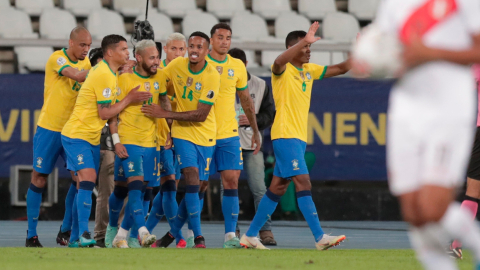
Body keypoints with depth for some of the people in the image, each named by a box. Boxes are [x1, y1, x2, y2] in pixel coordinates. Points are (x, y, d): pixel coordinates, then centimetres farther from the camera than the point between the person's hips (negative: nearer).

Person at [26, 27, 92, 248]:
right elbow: (76, 75, -28)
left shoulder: (86, 63, 8)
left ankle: (65, 231, 9)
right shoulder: (57, 59, -12)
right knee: (39, 178, 0)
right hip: (49, 129, -5)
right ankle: (31, 235, 8)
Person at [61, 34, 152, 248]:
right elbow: (105, 113, -19)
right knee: (87, 177, -21)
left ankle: (76, 237, 13)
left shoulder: (107, 72, 11)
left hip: (91, 137, 10)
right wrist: (129, 99, -12)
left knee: (86, 185, 9)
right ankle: (83, 234, -27)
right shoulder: (105, 76, -20)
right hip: (77, 135, -10)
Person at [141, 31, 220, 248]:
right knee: (192, 175, -18)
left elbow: (201, 115, -18)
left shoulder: (212, 75, -16)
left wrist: (164, 114, -20)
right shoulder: (176, 65, -6)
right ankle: (198, 237, -19)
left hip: (204, 135, 0)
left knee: (197, 186, 3)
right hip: (182, 132, 0)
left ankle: (174, 232, 23)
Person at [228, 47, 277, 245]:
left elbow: (270, 114, 10)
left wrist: (253, 120, -7)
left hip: (252, 144, 0)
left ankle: (265, 230, -1)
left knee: (259, 189, -6)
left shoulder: (260, 86, 8)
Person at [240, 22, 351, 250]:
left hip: (299, 137, 9)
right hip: (285, 135, -9)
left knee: (278, 188, 10)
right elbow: (279, 61, -33)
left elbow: (341, 68, 14)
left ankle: (250, 235, 17)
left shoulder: (309, 70, 14)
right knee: (303, 182, -15)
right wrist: (305, 41, -42)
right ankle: (320, 237, -20)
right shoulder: (283, 70, -9)